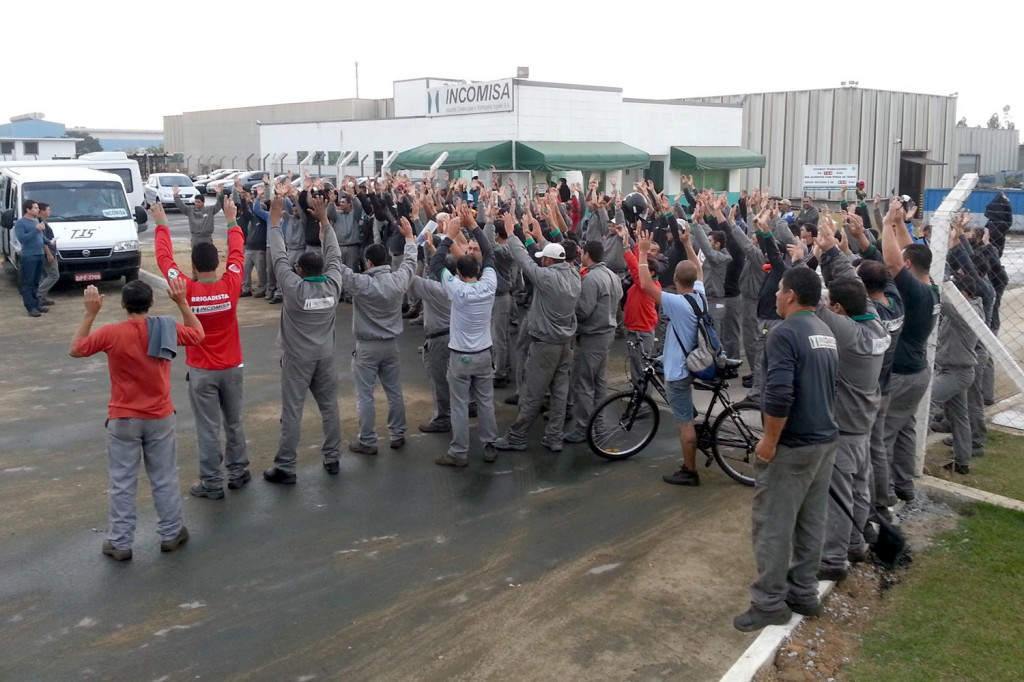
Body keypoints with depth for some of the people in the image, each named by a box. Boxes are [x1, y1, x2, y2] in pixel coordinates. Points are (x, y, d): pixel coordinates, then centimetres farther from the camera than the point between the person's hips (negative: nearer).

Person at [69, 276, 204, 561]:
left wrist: (90, 313, 0)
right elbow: (198, 335, 10)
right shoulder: (167, 328, -10)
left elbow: (74, 350, 1)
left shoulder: (111, 333, -16)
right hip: (160, 418, 2)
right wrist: (182, 302, 7)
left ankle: (120, 543, 16)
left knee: (123, 483, 8)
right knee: (165, 478, 14)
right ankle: (171, 534, 25)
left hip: (123, 420, -2)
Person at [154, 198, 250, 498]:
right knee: (234, 422, 17)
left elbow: (164, 258, -2)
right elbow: (236, 252, 4)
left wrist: (162, 225, 11)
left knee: (208, 429, 4)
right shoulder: (230, 285, -13)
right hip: (231, 367, 3)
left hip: (201, 371, -2)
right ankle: (238, 472, 27)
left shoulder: (187, 290, -17)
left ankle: (212, 484, 10)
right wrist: (232, 221, 16)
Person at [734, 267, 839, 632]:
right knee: (811, 521, 15)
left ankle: (770, 602, 7)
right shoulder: (826, 333, 11)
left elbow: (779, 394, -26)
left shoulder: (785, 332, -17)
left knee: (773, 524, 0)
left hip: (792, 445, -9)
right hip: (825, 439, 9)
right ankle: (804, 593, 25)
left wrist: (769, 440, -18)